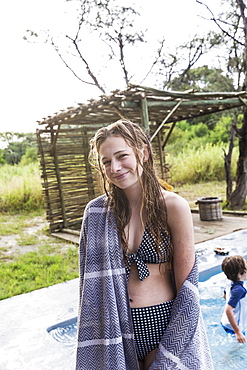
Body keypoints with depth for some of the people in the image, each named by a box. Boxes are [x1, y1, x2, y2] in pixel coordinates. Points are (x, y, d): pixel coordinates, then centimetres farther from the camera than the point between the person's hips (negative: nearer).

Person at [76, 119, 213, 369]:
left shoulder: (174, 207, -13)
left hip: (163, 321, -2)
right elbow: (92, 282, 3)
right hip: (117, 328, 3)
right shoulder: (97, 213, -5)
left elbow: (186, 286, -9)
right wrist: (92, 348, 3)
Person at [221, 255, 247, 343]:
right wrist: (238, 332, -35)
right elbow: (228, 310, -37)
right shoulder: (239, 289, -31)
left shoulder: (230, 283, -4)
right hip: (232, 328, -9)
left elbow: (225, 296, 16)